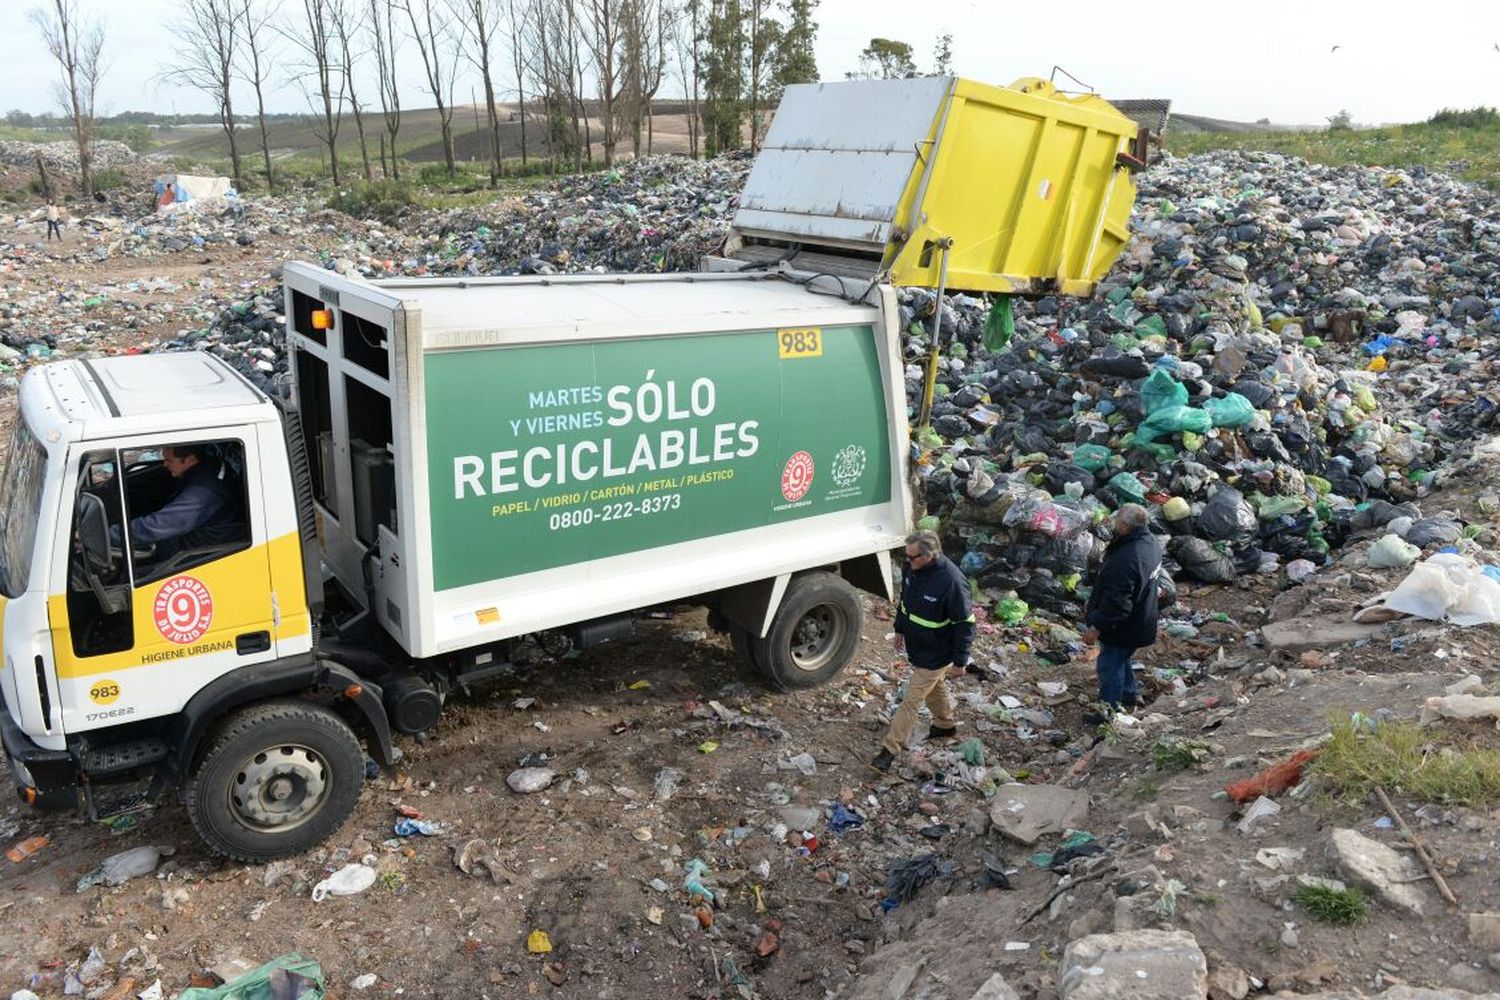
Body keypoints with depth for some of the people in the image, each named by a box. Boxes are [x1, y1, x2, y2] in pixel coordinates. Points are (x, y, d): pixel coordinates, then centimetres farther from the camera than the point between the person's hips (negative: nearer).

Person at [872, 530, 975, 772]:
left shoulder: (952, 581, -33)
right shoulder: (911, 567, -11)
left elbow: (965, 623, -24)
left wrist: (960, 661, -17)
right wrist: (900, 629, 18)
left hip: (934, 654, -7)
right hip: (915, 644, 8)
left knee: (911, 700, 1)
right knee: (934, 688, 28)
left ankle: (890, 748, 12)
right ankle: (946, 725, 52)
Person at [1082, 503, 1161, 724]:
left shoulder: (1126, 560, -36)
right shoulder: (1151, 544, -4)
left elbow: (1117, 602, -33)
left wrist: (1097, 627, -23)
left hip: (1121, 628, -9)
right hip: (1141, 620, 9)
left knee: (1109, 666, 8)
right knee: (1120, 659, 29)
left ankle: (1110, 710, 22)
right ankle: (1130, 694, 46)